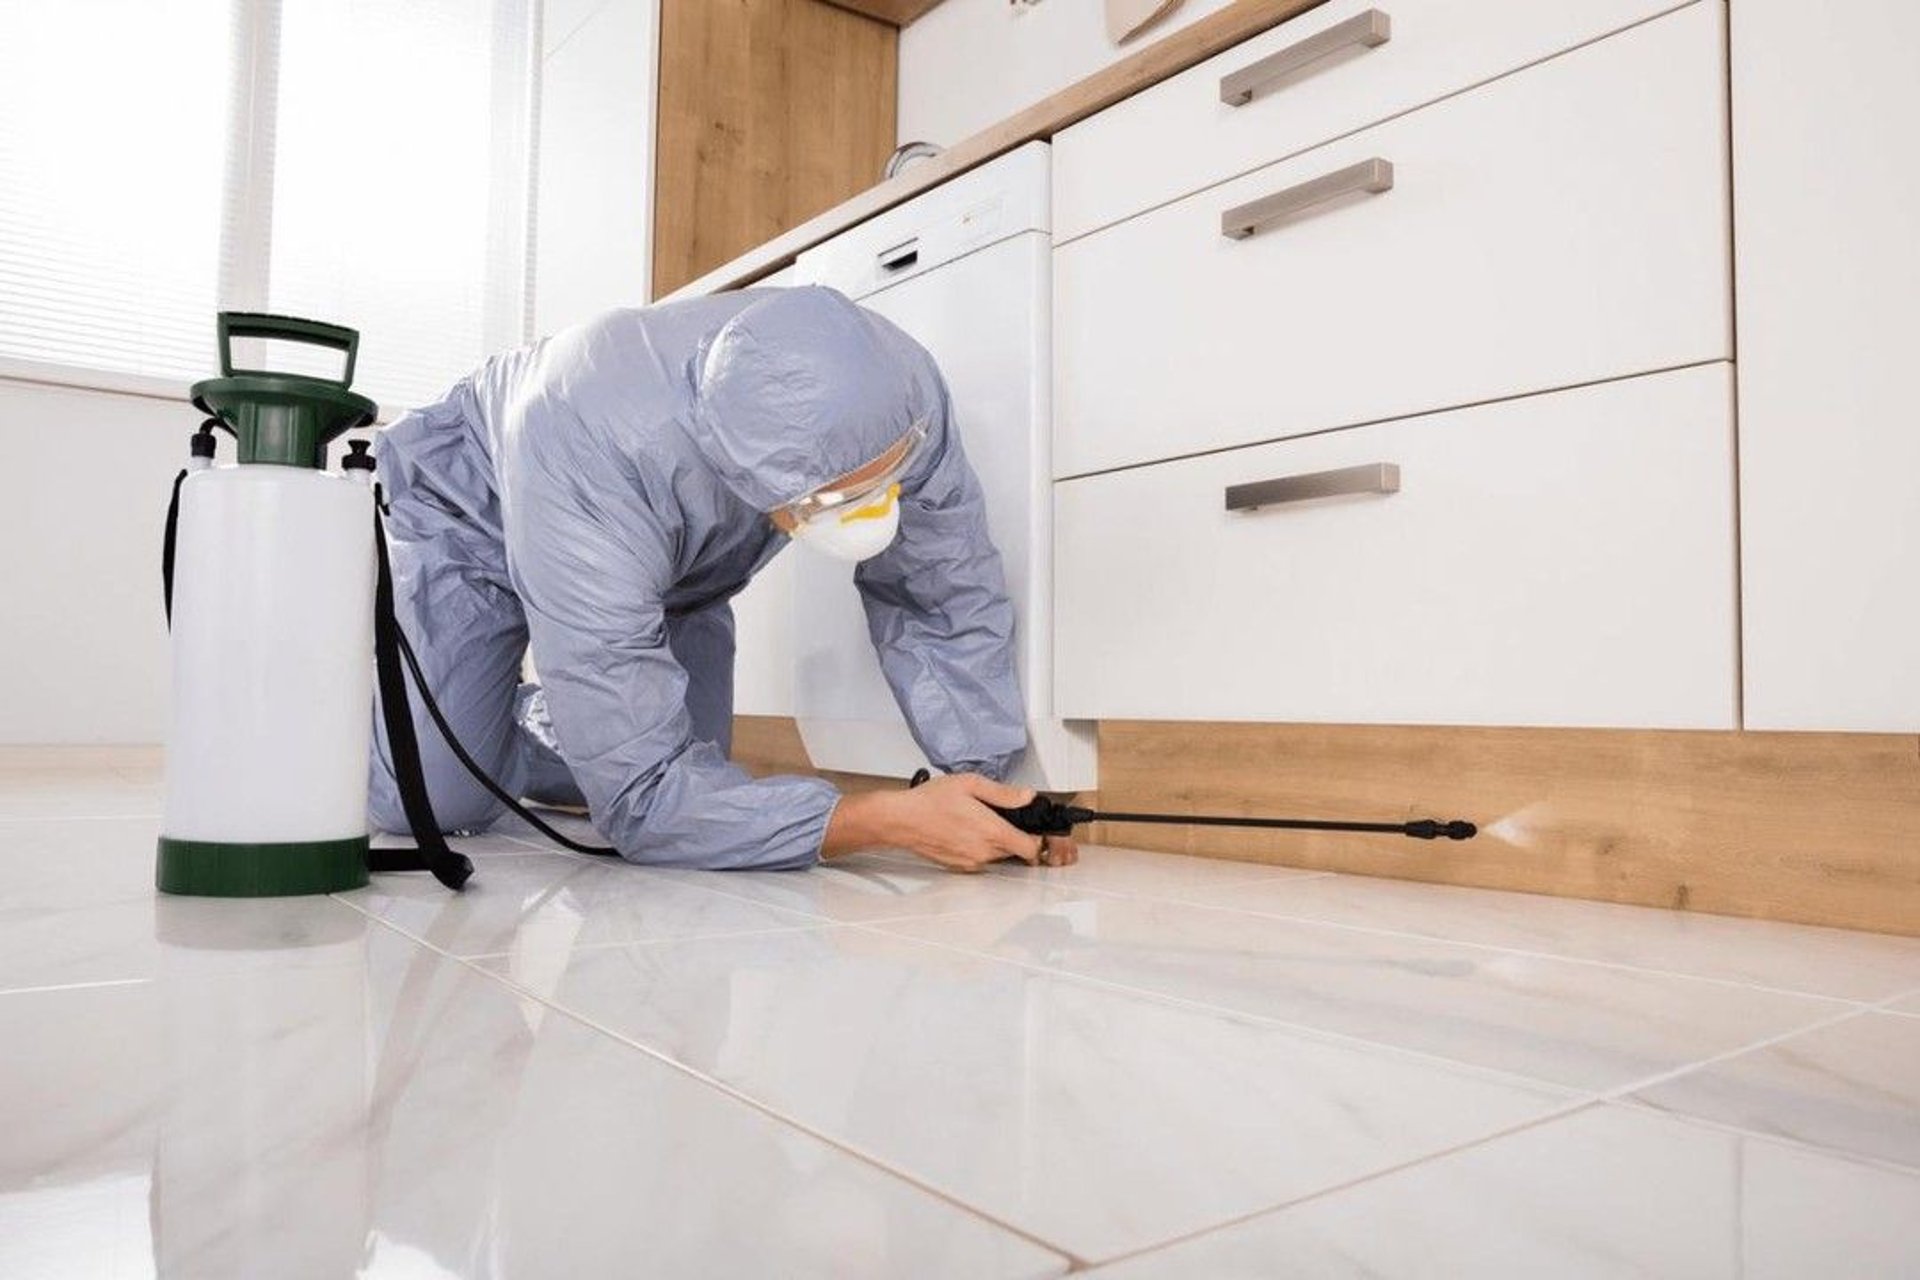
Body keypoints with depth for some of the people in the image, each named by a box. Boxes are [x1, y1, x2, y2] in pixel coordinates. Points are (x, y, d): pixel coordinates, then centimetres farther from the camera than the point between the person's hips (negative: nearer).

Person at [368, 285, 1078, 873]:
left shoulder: (898, 392, -34)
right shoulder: (590, 466, -46)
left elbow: (946, 602, -19)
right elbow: (642, 800, -42)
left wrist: (990, 777, -29)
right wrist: (887, 820, -47)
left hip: (670, 562, 5)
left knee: (692, 778, -6)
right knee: (433, 800, -19)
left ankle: (500, 722, 25)